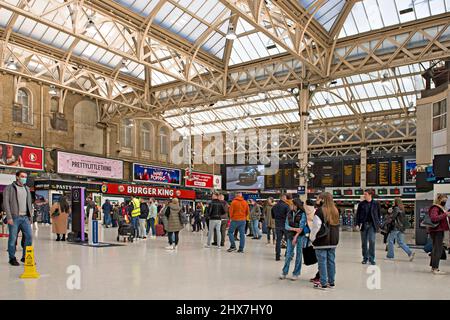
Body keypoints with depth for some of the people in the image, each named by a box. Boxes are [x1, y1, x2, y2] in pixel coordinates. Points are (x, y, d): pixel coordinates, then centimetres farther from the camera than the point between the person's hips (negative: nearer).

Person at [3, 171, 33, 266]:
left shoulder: (27, 189, 17)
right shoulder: (9, 188, 1)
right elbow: (6, 203, -6)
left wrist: (30, 217, 13)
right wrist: (9, 217, -13)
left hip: (25, 218, 5)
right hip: (14, 218, -5)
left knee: (29, 237, 0)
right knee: (12, 238, 1)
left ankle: (25, 257, 11)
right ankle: (12, 258, 14)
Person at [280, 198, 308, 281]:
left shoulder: (302, 214, -5)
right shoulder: (289, 214, 6)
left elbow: (301, 227, -11)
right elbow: (286, 226, 0)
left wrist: (296, 237, -17)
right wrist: (294, 229, -17)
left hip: (300, 236, -3)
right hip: (290, 236, 3)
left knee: (298, 255, 4)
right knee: (288, 254, 4)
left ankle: (296, 274, 14)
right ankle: (284, 272, 14)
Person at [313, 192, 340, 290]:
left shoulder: (320, 210, -13)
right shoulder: (335, 211, 8)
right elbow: (337, 225, 14)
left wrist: (314, 238, -5)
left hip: (322, 241, -6)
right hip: (333, 240, 7)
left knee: (322, 262, 0)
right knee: (331, 261, 12)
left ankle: (323, 284, 3)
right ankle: (331, 282, 20)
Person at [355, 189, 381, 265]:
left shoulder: (376, 204, 2)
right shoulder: (361, 204, 4)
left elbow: (378, 214, 7)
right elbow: (358, 214, 6)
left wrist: (378, 225, 5)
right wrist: (357, 224, -3)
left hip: (372, 225, -2)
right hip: (363, 224, 2)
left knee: (372, 241, -8)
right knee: (364, 242, 7)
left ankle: (371, 259, 2)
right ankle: (365, 258, 18)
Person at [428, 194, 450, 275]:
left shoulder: (441, 208, 20)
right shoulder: (435, 208, -13)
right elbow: (434, 218, -28)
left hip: (439, 231, 11)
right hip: (437, 231, -11)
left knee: (435, 249, 14)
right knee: (438, 249, -11)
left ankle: (433, 267, 20)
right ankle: (435, 268, -11)